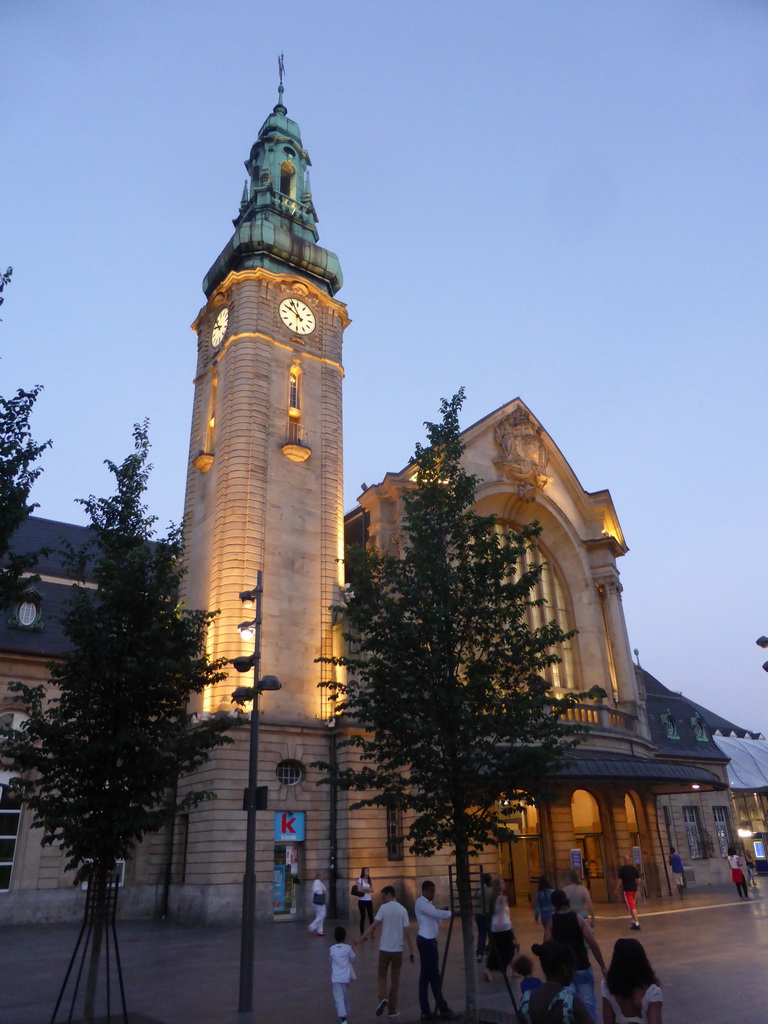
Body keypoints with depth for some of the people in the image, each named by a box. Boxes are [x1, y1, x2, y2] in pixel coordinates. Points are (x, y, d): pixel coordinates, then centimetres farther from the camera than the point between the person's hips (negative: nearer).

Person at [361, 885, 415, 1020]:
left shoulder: (384, 907, -6)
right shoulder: (403, 910, 1)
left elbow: (375, 924, -16)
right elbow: (406, 932, -1)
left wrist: (364, 936, -14)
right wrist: (411, 951, 3)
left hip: (384, 948, -2)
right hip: (398, 949, 2)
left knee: (382, 975, 16)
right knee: (395, 979, 14)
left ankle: (383, 998, -8)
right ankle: (392, 1010, 17)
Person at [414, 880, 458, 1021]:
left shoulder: (427, 903, 16)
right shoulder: (421, 902, -14)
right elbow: (437, 913, -25)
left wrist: (443, 914, 0)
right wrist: (452, 913, -21)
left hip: (428, 940, 10)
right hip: (426, 941, -10)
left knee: (426, 976, 10)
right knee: (433, 975, -2)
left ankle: (426, 1011, 14)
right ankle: (443, 1009, 5)